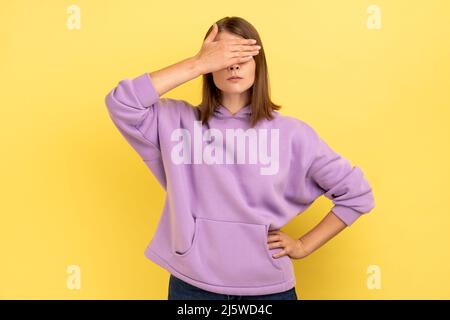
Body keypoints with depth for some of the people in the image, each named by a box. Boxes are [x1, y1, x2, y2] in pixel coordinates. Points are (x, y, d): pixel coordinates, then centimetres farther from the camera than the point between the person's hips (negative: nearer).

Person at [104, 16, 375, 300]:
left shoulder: (290, 132, -3)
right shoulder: (178, 121, -1)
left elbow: (357, 194, 3)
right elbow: (121, 103, -18)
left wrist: (304, 245, 0)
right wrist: (197, 63, -18)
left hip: (268, 287, 0)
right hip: (192, 285, 1)